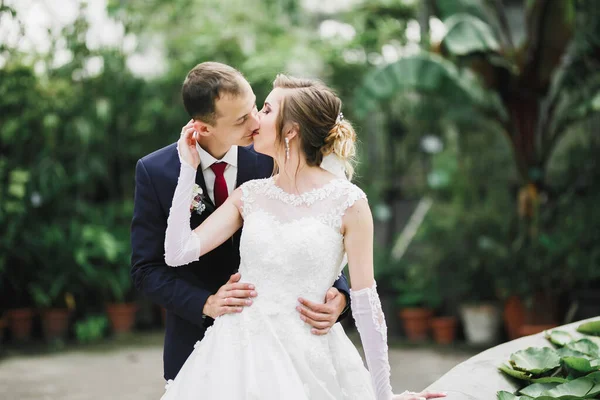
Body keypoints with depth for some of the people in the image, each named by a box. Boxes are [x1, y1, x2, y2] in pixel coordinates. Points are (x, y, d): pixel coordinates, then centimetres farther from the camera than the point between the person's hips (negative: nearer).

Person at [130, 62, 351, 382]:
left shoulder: (272, 161, -10)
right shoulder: (155, 172, -10)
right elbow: (146, 269, -8)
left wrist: (338, 295, -27)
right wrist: (206, 304, -23)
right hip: (196, 340, 0)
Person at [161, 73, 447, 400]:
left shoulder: (348, 202, -8)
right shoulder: (250, 195, 5)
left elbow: (365, 301, -6)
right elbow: (177, 253, -1)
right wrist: (189, 168, 0)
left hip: (305, 360, -3)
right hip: (240, 352, 4)